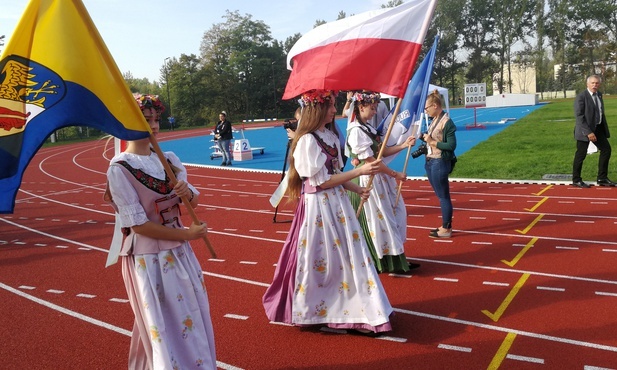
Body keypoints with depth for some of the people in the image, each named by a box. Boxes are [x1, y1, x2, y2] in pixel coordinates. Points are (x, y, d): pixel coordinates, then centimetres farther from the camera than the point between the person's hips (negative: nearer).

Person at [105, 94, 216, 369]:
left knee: (194, 319, 15)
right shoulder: (120, 168, -14)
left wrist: (188, 194, -14)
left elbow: (194, 201, 9)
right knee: (166, 327, 5)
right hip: (148, 258, -6)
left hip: (179, 252, 6)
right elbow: (138, 225, -17)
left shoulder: (169, 159, 4)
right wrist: (187, 234, -15)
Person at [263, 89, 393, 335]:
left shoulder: (331, 136, 9)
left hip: (338, 202, 8)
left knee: (350, 256, 12)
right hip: (318, 206, -8)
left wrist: (357, 189, 1)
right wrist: (359, 171, -19)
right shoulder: (307, 141, -16)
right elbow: (321, 181, -18)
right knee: (320, 262, 4)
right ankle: (309, 312, 24)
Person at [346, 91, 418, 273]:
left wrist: (404, 145, 2)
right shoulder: (356, 131, -17)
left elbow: (382, 152, 12)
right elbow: (370, 160, -19)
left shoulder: (368, 128, 13)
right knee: (376, 219, 0)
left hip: (379, 178, 10)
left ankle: (396, 259, 24)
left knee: (393, 215, 13)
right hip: (368, 180, -10)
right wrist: (394, 174, -13)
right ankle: (378, 262, 13)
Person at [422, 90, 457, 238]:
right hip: (430, 162, 9)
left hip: (440, 163, -9)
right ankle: (445, 226, 27)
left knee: (443, 196, 1)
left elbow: (451, 145, -19)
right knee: (440, 196, 16)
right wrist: (425, 138, 0)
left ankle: (446, 229, 11)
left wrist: (432, 142, -17)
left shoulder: (446, 122, -16)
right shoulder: (434, 120, 9)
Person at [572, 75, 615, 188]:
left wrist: (604, 127, 12)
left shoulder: (599, 95, 10)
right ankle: (576, 180, 13)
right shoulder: (581, 97, -15)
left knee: (606, 149, 8)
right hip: (585, 129, -8)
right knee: (581, 154, -1)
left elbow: (601, 112, 17)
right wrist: (588, 132, -24)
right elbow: (579, 116, -20)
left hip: (598, 128, 8)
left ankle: (602, 179, 18)